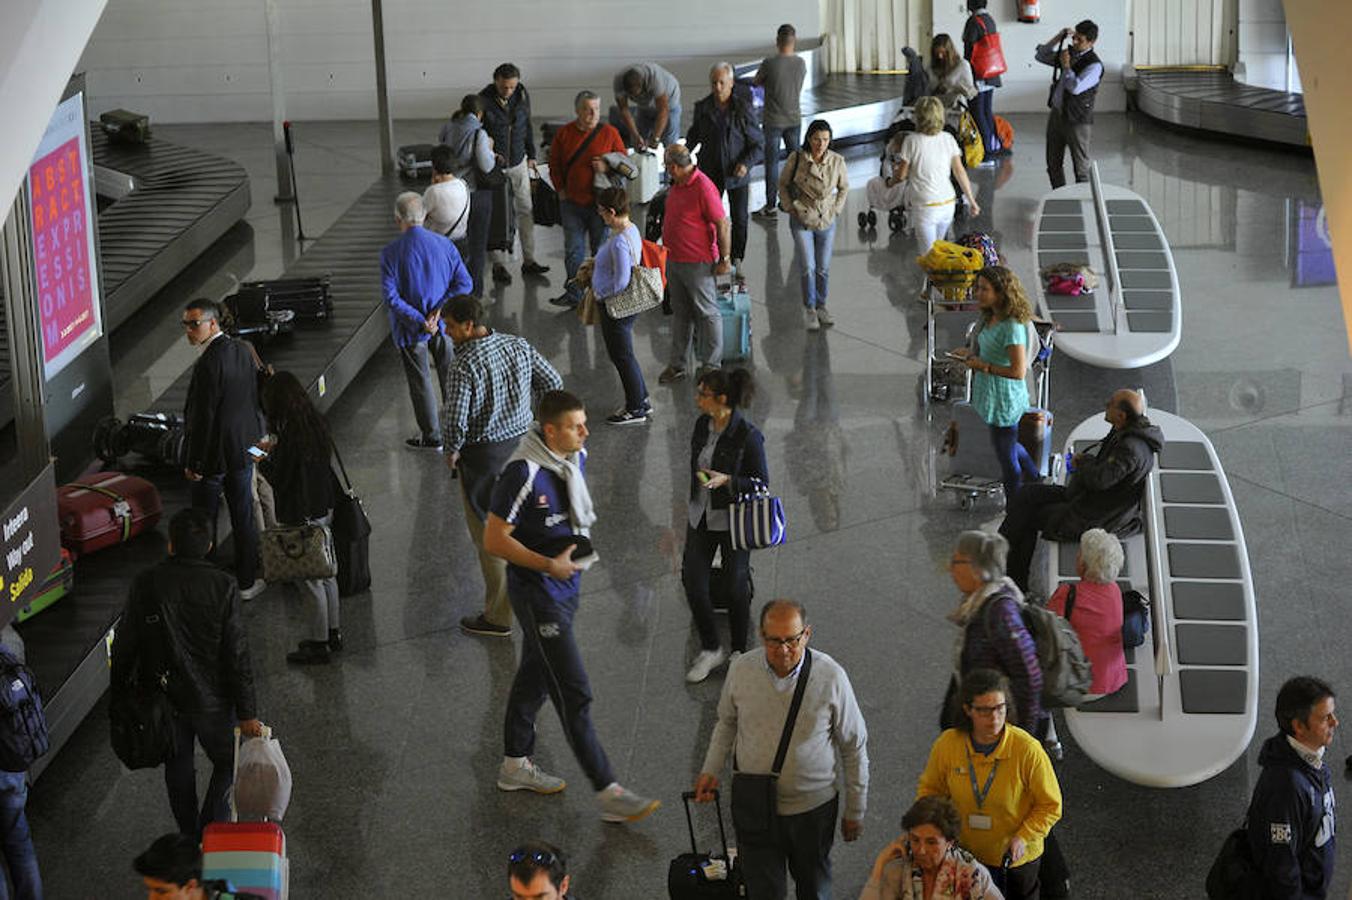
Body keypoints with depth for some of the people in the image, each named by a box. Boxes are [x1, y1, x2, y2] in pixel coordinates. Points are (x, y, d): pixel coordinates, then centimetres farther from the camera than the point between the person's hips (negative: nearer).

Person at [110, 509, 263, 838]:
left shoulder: (145, 584, -14)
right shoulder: (223, 587, -18)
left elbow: (124, 646, -6)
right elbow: (237, 656, -15)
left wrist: (119, 692, 10)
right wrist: (247, 713, -7)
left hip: (163, 698, 2)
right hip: (211, 698, -2)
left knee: (177, 768, 20)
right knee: (227, 761, 20)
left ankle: (190, 837, 31)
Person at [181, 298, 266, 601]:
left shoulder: (209, 363, -25)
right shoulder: (243, 350, 0)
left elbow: (202, 417, -23)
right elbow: (256, 397, 9)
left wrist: (193, 463, -16)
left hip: (214, 454, -8)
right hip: (243, 449, 8)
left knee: (204, 522, 7)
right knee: (243, 516, 16)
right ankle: (247, 581, 25)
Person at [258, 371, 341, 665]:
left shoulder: (291, 436, -24)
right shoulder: (317, 424, 1)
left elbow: (279, 480, -19)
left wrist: (265, 459, -1)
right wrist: (275, 451, 13)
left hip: (300, 517, -8)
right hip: (323, 508, 8)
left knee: (312, 581, 3)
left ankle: (319, 644, 13)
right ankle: (332, 632, 33)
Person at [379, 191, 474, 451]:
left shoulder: (391, 253, -16)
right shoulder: (444, 244, -7)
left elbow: (391, 297, -20)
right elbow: (465, 283, -9)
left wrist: (419, 321, -18)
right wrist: (439, 310, -14)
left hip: (410, 331, -3)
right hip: (444, 324, 3)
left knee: (420, 382, 12)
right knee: (451, 377, 18)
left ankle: (432, 437, 20)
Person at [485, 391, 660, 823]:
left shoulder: (576, 458, 1)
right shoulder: (524, 473, -25)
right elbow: (494, 539, -20)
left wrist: (579, 543, 5)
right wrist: (549, 565, -25)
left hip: (566, 586, 9)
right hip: (538, 594, -9)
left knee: (535, 674, 22)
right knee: (574, 695, -6)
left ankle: (515, 765, 38)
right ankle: (608, 794, -3)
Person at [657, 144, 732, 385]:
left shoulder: (703, 188, -22)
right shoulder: (677, 184, 7)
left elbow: (723, 225, -19)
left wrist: (725, 260, -16)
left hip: (697, 263, -9)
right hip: (674, 260, 9)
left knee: (707, 312, 4)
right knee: (680, 313, 15)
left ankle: (712, 364, 13)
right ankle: (678, 364, 23)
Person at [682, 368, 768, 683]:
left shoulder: (748, 435, -19)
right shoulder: (702, 425, 0)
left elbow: (761, 482, -13)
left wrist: (727, 481, -27)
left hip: (733, 520, -6)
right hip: (701, 516, 6)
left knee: (735, 586, 7)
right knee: (693, 582, 1)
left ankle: (739, 652, 26)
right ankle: (711, 650, 18)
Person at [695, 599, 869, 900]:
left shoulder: (831, 677, -17)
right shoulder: (741, 670, -11)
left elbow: (854, 747, -6)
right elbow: (727, 722, 11)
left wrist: (855, 812, -1)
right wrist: (711, 770, 0)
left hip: (813, 807, -1)